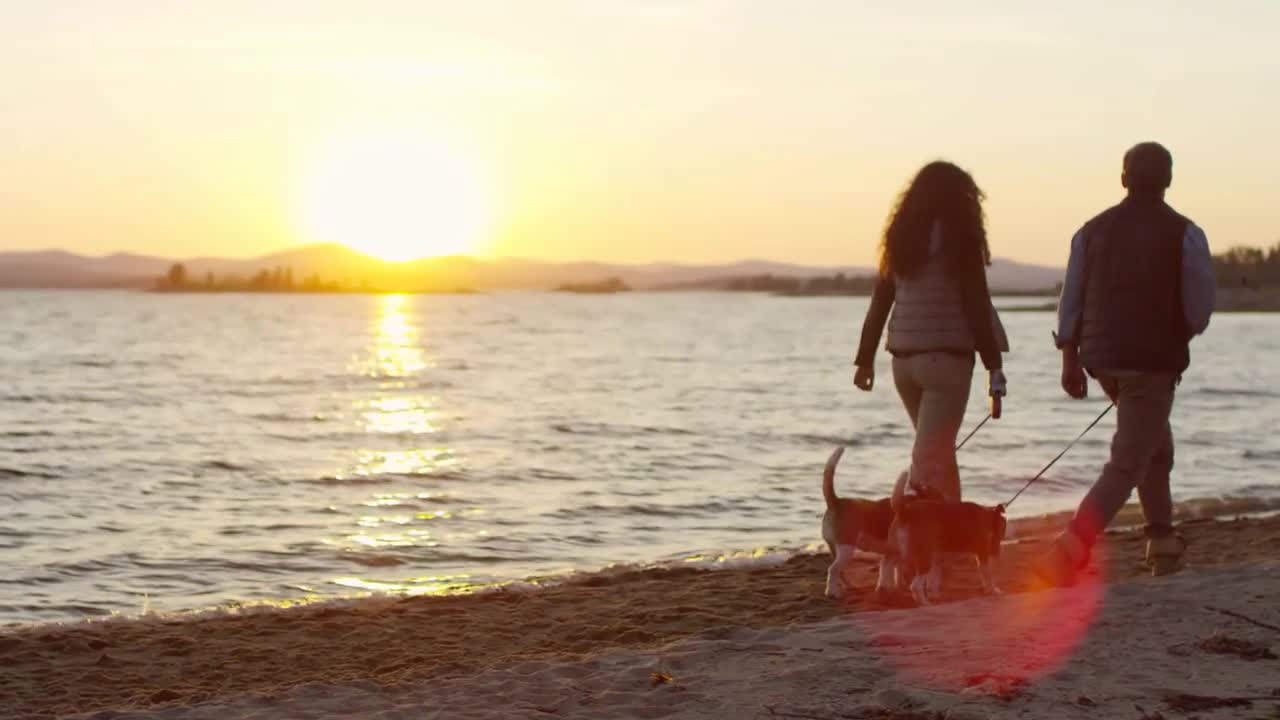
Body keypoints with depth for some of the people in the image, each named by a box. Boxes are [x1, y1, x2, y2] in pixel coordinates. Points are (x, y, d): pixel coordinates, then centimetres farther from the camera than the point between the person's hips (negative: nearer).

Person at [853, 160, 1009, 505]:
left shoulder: (902, 234, 9)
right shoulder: (958, 234, -6)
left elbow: (880, 299, 10)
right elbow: (975, 301, -8)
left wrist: (866, 358, 15)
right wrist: (994, 364, -5)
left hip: (903, 357, 6)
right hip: (947, 356, -6)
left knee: (938, 450, 18)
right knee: (930, 456, -8)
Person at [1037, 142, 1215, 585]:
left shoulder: (1094, 230, 6)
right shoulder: (1184, 234, -6)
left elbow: (1071, 300, 6)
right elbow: (1200, 308, -6)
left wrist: (1070, 360, 11)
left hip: (1102, 356, 6)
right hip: (1155, 360, -6)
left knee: (1154, 443, 26)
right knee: (1128, 464, -5)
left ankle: (1163, 543, 28)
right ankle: (1069, 552, -20)